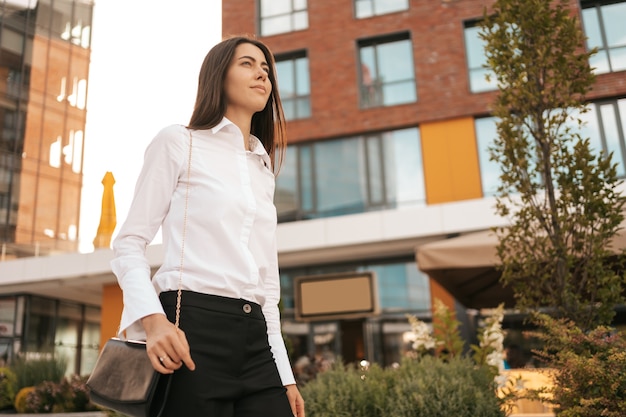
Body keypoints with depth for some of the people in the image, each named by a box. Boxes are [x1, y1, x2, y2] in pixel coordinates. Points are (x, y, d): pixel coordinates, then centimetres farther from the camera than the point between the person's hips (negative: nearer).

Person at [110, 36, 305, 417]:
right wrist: (152, 319, -20)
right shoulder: (178, 142, 5)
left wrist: (284, 374, 14)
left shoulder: (264, 169, 20)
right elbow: (129, 243, -2)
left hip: (255, 339, 6)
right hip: (193, 328, -5)